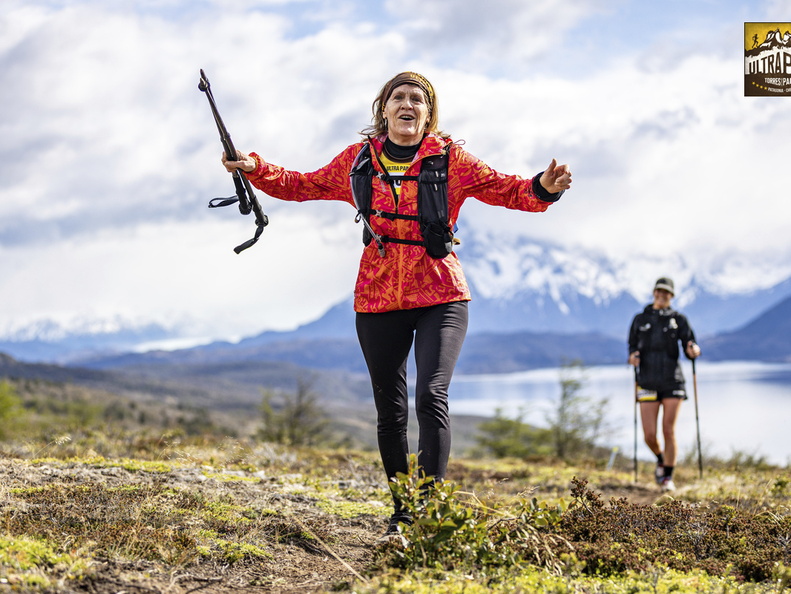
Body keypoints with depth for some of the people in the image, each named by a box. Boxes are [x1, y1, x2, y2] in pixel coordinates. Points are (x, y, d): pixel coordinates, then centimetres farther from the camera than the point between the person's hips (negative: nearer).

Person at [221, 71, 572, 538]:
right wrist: (255, 168, 2)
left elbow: (504, 189, -7)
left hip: (440, 298, -3)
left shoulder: (450, 159, 0)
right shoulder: (359, 161, 6)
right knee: (390, 412, 9)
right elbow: (301, 186, 16)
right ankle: (402, 511, 23)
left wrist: (542, 188, -26)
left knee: (431, 398, -20)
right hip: (378, 300, 3)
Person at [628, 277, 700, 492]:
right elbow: (633, 347, 13)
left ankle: (668, 477, 8)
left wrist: (694, 351, -23)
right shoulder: (640, 320, 9)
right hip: (648, 383, 1)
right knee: (649, 435, -4)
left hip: (672, 383, -1)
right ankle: (660, 459, 29)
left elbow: (690, 349, 1)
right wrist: (632, 357, -10)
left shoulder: (679, 320, 5)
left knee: (669, 432, -5)